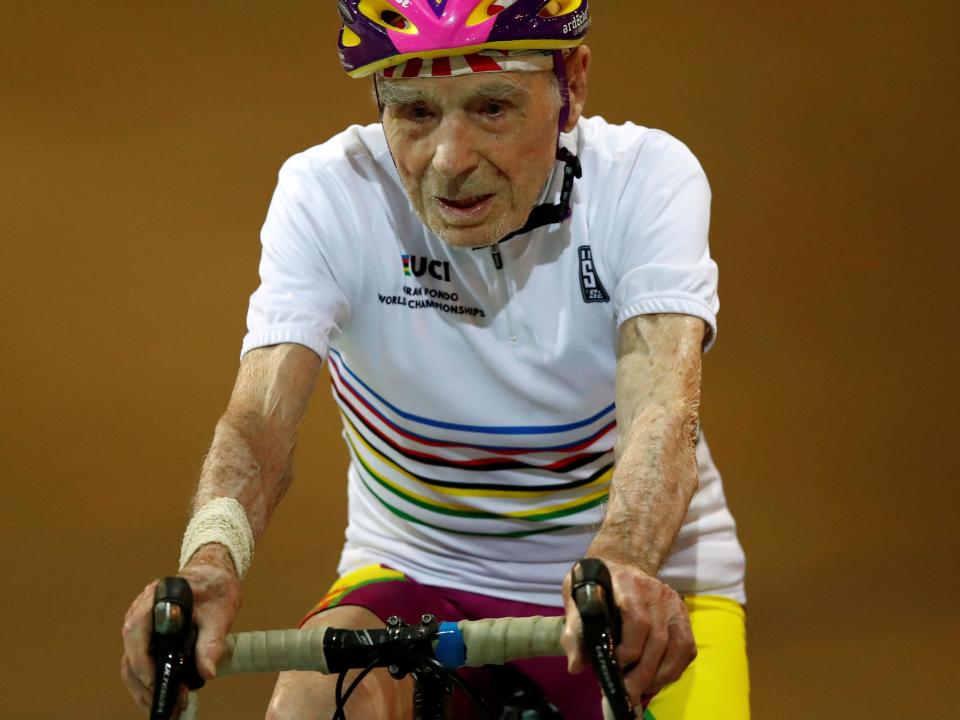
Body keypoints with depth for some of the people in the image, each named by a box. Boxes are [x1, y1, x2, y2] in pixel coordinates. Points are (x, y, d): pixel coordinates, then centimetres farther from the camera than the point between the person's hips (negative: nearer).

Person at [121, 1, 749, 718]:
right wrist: (211, 558, -48)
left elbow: (661, 410, -30)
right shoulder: (326, 194, -14)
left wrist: (621, 568, -51)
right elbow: (261, 416, -26)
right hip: (420, 574, 0)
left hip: (642, 572, 0)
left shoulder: (648, 178, -16)